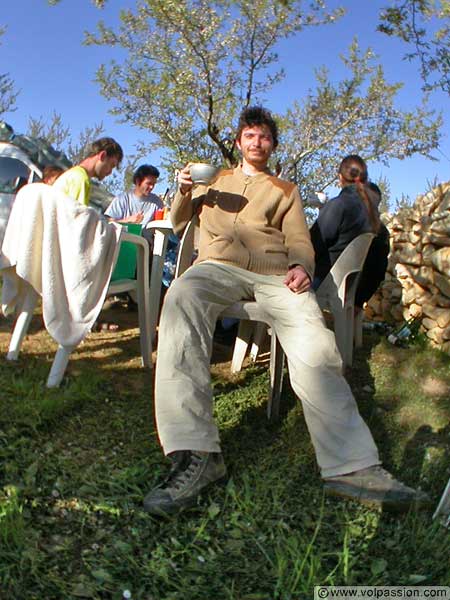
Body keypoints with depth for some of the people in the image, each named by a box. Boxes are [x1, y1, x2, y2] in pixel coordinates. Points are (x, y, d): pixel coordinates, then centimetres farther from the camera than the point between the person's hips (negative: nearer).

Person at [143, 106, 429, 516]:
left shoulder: (286, 190, 30)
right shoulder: (216, 180, 33)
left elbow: (299, 240, 18)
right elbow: (179, 223, 30)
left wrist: (300, 266, -6)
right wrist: (185, 192, 8)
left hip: (274, 270, 1)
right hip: (220, 264, 0)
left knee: (314, 343, -31)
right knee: (181, 298, -38)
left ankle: (353, 466, -31)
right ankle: (195, 453, -43)